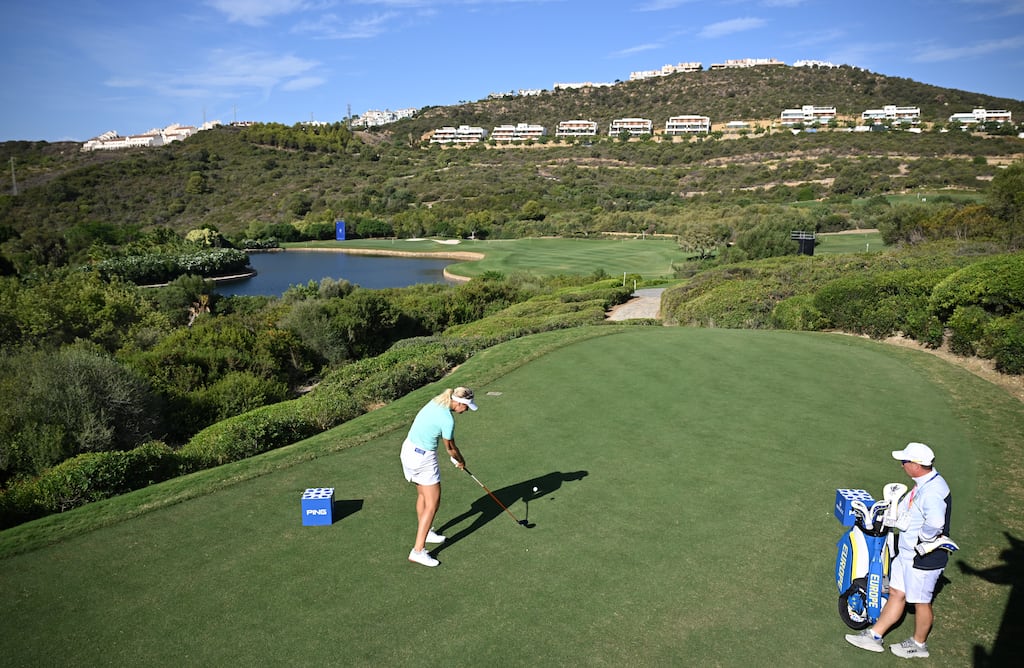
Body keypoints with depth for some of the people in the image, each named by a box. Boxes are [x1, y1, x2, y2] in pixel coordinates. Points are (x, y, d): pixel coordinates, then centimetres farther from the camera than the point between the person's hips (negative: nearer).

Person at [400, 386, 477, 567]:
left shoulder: (436, 403, 2)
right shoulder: (447, 419, -23)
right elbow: (450, 448, -7)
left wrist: (456, 456, 11)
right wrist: (461, 461, 12)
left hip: (408, 449, 9)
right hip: (423, 458, -9)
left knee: (423, 495, 25)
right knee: (432, 504, -2)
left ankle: (424, 533, 42)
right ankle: (418, 551, -2)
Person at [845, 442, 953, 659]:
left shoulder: (932, 491, -30)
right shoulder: (924, 483, 3)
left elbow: (935, 523, -45)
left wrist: (922, 543, -30)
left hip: (924, 559, -9)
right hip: (906, 553, 9)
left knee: (920, 601, 12)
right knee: (896, 594, 17)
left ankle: (919, 645, 34)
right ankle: (874, 636, 28)